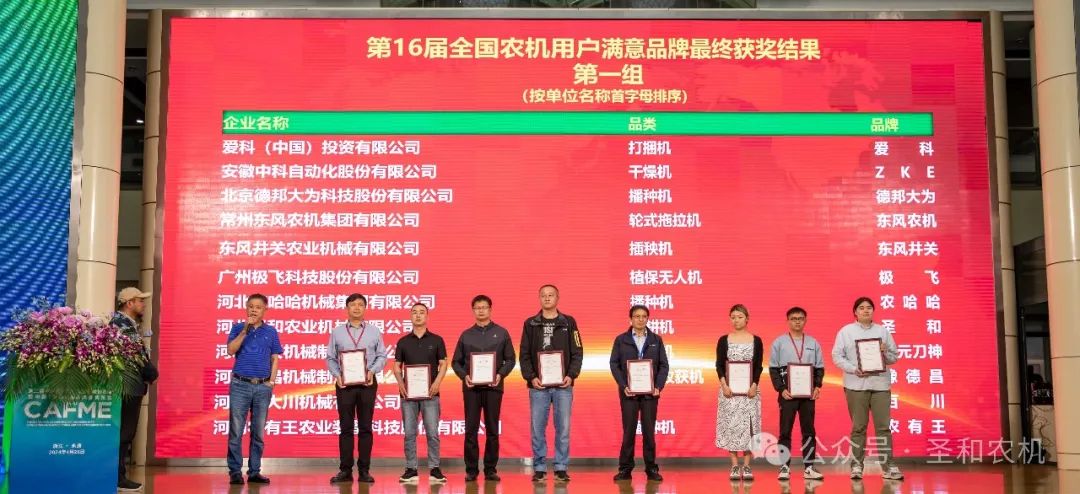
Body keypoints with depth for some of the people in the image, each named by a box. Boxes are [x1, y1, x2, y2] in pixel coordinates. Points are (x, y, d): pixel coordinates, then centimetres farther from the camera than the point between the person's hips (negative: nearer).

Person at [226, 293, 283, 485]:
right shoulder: (238, 328, 5)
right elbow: (231, 350, -9)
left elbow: (275, 358, 10)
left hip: (263, 386, 2)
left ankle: (254, 471, 14)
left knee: (258, 432, 7)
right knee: (236, 431, -3)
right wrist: (245, 330, -16)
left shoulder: (271, 331, 9)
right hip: (240, 385, -2)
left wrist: (272, 380, -1)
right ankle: (235, 472, 3)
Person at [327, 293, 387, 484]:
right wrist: (336, 375, -9)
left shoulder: (374, 331, 7)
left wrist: (372, 371, -10)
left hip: (367, 383, 0)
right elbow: (330, 358, 6)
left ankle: (364, 470, 7)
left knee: (365, 427, 2)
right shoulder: (337, 332, 7)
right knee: (346, 428, 2)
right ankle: (345, 470, 6)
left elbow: (381, 356, 5)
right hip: (344, 383, 0)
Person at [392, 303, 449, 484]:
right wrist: (400, 383, -9)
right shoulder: (403, 342, 8)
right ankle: (411, 470, 9)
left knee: (432, 432, -2)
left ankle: (435, 469, 5)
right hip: (408, 393, 2)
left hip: (430, 393, -1)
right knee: (409, 433, 3)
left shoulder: (436, 340, 4)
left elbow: (443, 364, 2)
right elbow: (397, 366, 9)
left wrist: (437, 383, -13)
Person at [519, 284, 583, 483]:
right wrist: (531, 377, -7)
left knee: (563, 428, 2)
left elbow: (577, 353, 4)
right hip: (538, 385, 0)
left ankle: (561, 468, 11)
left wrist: (571, 375, -9)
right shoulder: (530, 324, 7)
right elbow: (524, 355, 5)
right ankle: (539, 468, 12)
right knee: (537, 428, 3)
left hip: (563, 385, 0)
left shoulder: (569, 323, 6)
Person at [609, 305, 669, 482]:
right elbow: (614, 364, 1)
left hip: (650, 392, 1)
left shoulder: (656, 340, 8)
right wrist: (623, 386, -10)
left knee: (649, 430, 3)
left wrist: (658, 386, -7)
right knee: (629, 430, 1)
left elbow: (663, 365, 6)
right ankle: (625, 468, 7)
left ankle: (651, 468, 10)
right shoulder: (621, 340, 5)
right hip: (629, 392, -1)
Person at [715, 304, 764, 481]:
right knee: (731, 425, 0)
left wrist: (754, 385, -11)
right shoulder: (724, 340, 4)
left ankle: (746, 466, 6)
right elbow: (719, 365, 2)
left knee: (748, 425, -1)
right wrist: (724, 385, -11)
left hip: (749, 389, 0)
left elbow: (759, 366, 2)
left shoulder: (756, 340, 4)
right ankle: (735, 466, 7)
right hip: (729, 389, 0)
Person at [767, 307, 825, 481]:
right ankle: (785, 467, 3)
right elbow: (773, 369, 0)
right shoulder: (779, 342, 2)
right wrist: (781, 389, -9)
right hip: (787, 393, -2)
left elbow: (820, 368, 11)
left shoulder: (813, 343, 10)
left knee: (809, 431, 5)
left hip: (808, 393, 2)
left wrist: (817, 386, -4)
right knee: (785, 431, -2)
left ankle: (809, 467, 10)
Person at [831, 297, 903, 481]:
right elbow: (837, 356, -1)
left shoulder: (882, 331, 12)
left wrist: (885, 353, -8)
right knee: (858, 427, 3)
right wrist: (853, 369, -13)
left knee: (883, 426, -1)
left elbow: (894, 357, 13)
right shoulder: (846, 331, 5)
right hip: (856, 385, -1)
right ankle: (856, 466, 8)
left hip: (880, 384, 2)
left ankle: (889, 466, 2)